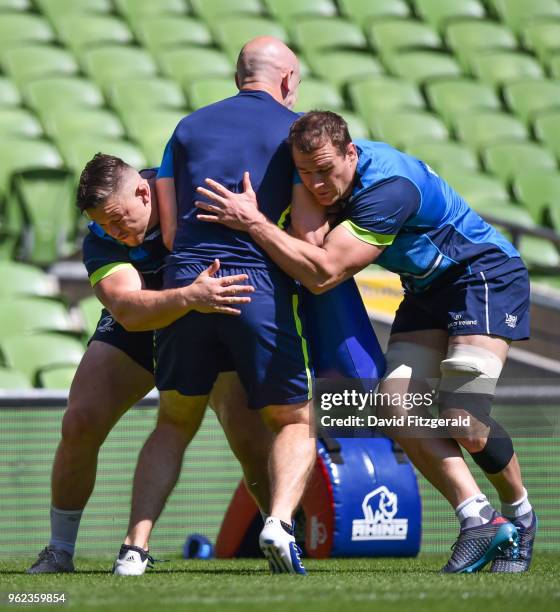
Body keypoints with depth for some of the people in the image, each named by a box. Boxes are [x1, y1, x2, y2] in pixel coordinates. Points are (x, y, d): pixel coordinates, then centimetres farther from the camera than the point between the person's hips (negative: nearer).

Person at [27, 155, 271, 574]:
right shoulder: (100, 244, -26)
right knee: (80, 422, -12)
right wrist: (190, 298, -58)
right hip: (137, 329, 1)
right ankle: (60, 551, 4)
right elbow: (128, 310, -42)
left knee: (251, 438, -18)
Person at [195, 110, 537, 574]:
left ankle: (521, 516, 10)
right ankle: (478, 520, -4)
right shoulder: (334, 184, -8)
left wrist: (253, 223, -38)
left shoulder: (390, 187, -33)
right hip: (426, 289, 9)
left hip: (485, 277, -9)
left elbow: (323, 274, -38)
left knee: (465, 424, -17)